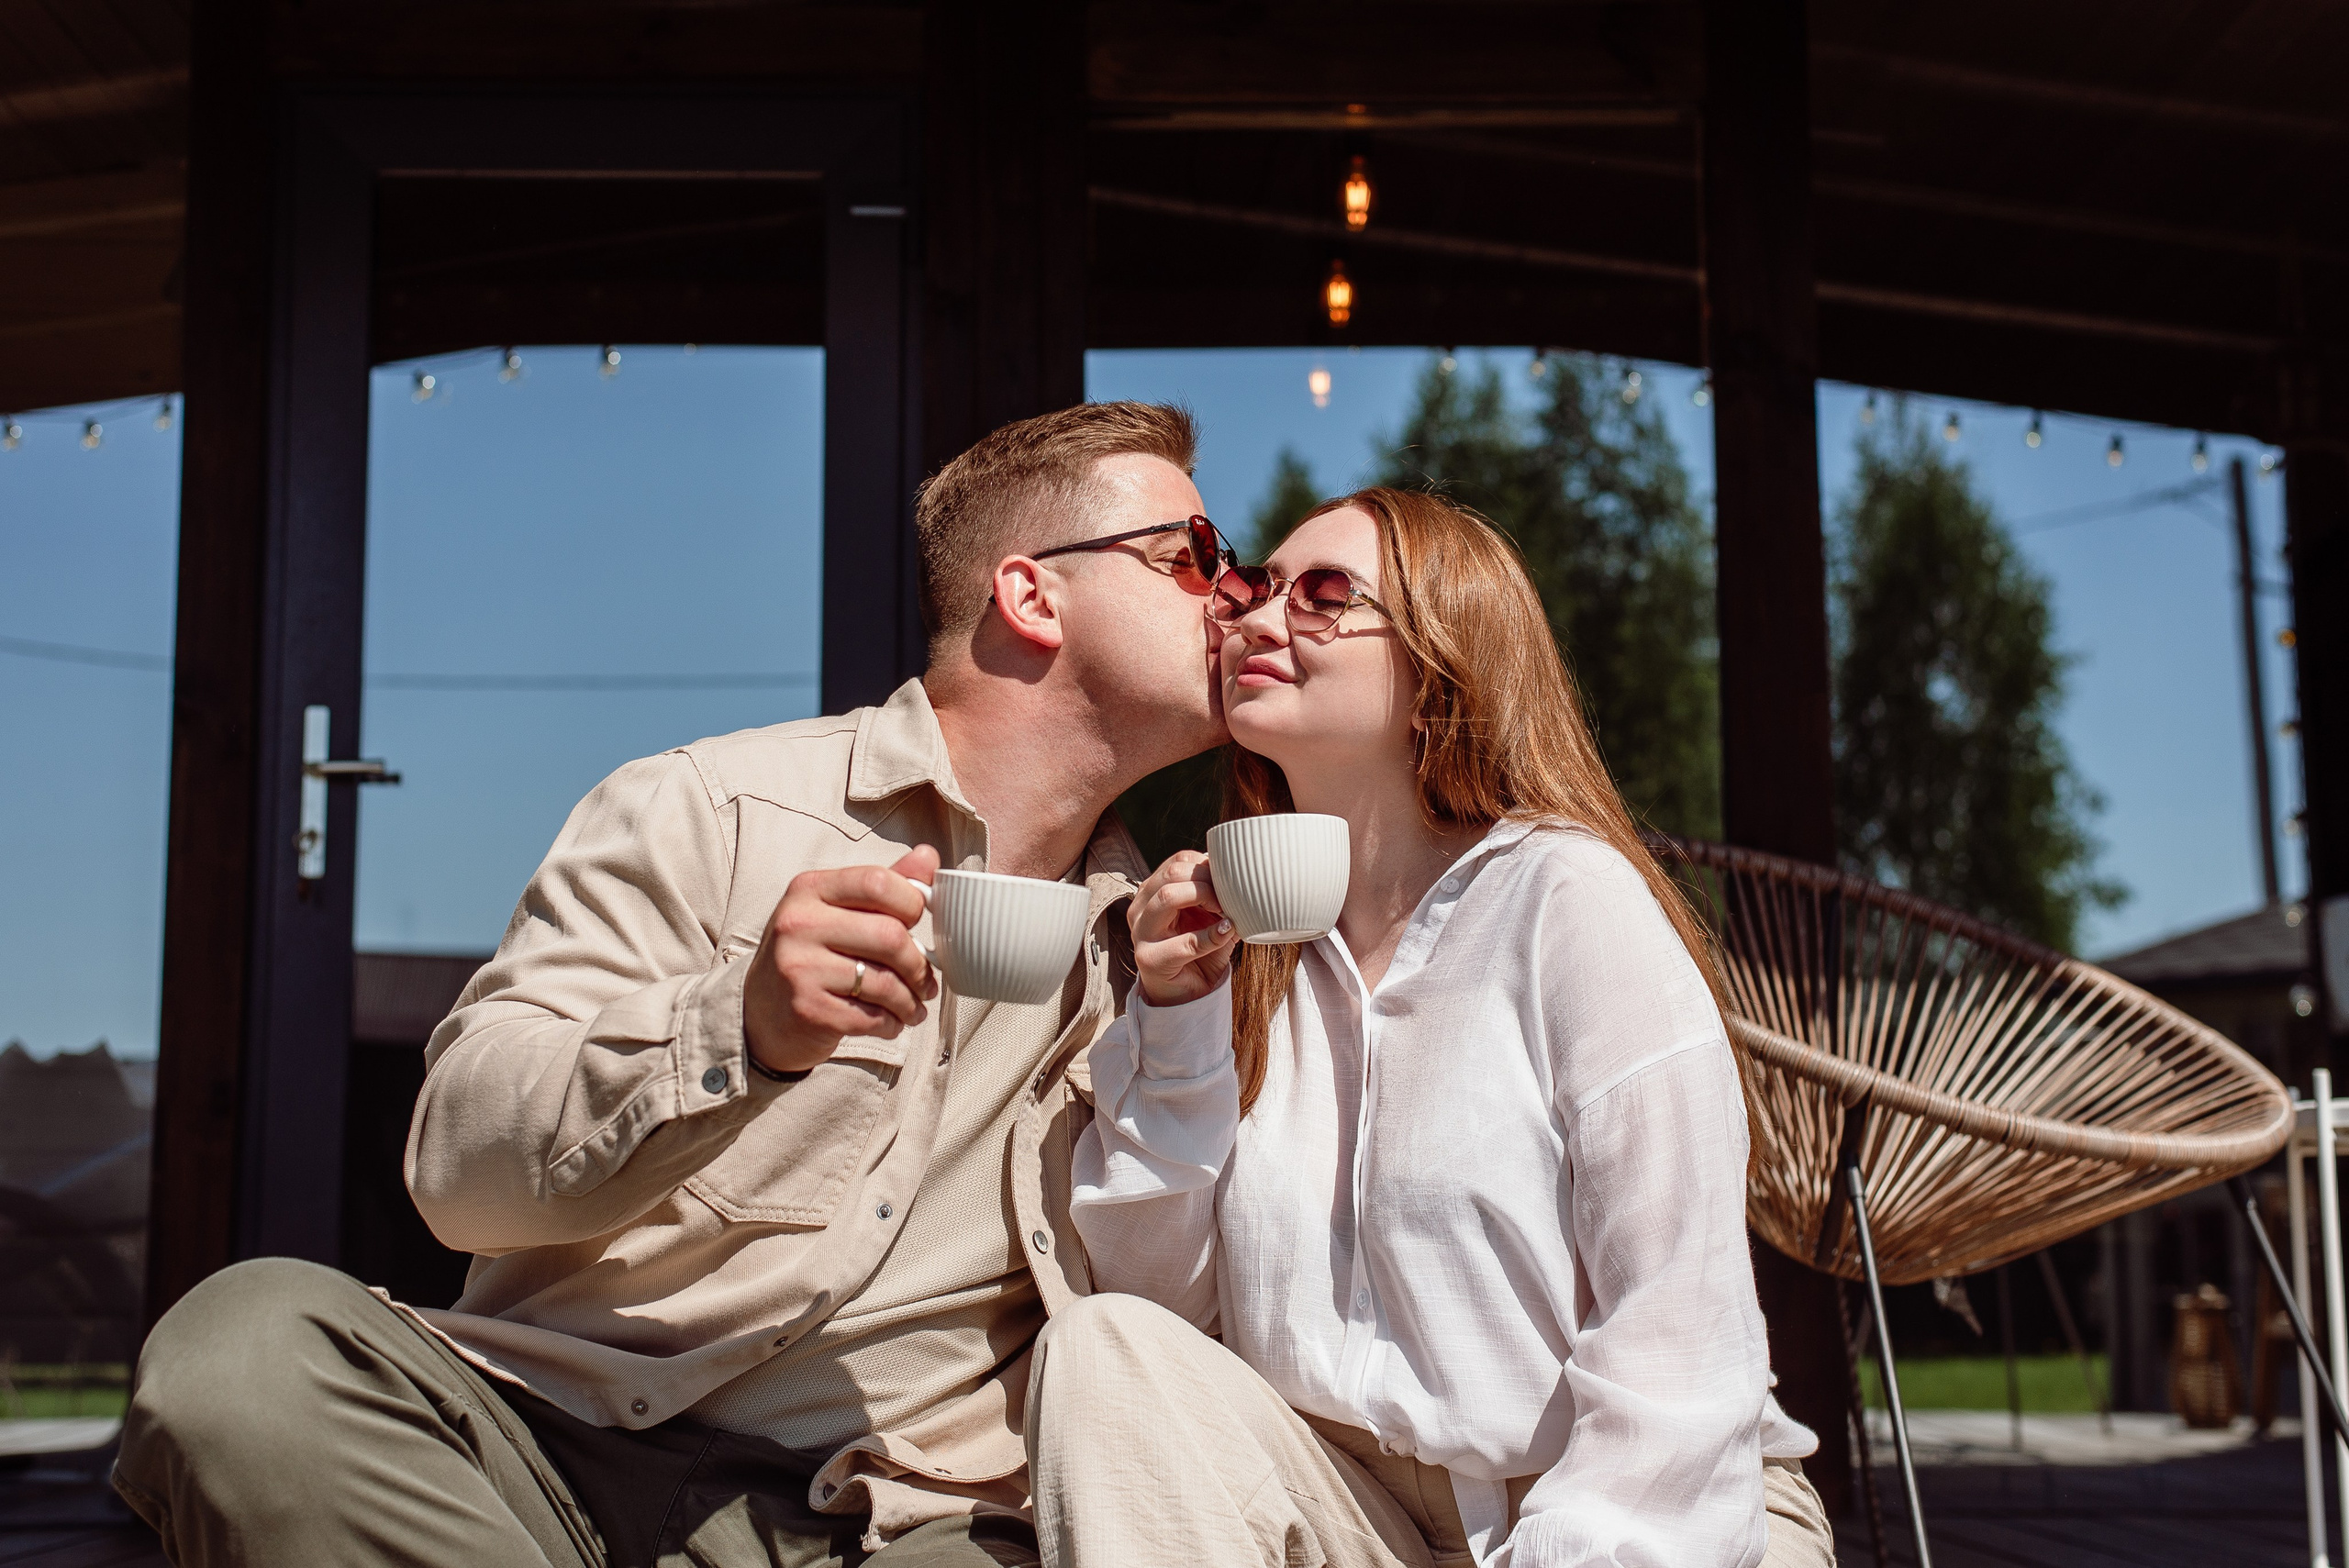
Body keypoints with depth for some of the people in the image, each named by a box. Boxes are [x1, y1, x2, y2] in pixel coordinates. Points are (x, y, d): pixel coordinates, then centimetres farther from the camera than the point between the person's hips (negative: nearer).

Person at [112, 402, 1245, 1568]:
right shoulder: (706, 810, 5)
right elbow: (456, 1163, -6)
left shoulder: (1135, 946, 17)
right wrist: (739, 1027, -22)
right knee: (244, 1342, -30)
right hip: (565, 1439, 0)